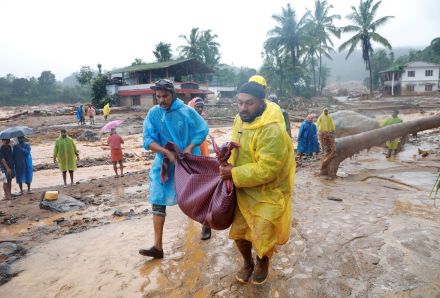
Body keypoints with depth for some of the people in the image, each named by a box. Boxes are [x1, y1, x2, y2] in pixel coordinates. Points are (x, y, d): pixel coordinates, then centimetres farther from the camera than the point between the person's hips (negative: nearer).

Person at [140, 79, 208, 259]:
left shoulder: (187, 111, -12)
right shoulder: (153, 113, -7)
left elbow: (203, 130, -4)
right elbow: (148, 140, -11)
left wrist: (190, 147, -18)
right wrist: (168, 153, -23)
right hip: (164, 163, 2)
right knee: (158, 202, -3)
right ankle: (158, 246, 5)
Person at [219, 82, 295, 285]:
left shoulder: (272, 130, -29)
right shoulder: (240, 119, -3)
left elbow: (266, 170, -30)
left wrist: (233, 174, -25)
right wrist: (230, 162, -6)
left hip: (268, 193, -6)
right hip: (244, 189, 7)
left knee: (262, 236, 6)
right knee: (239, 231, 14)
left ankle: (262, 263, 40)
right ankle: (247, 263, 43)